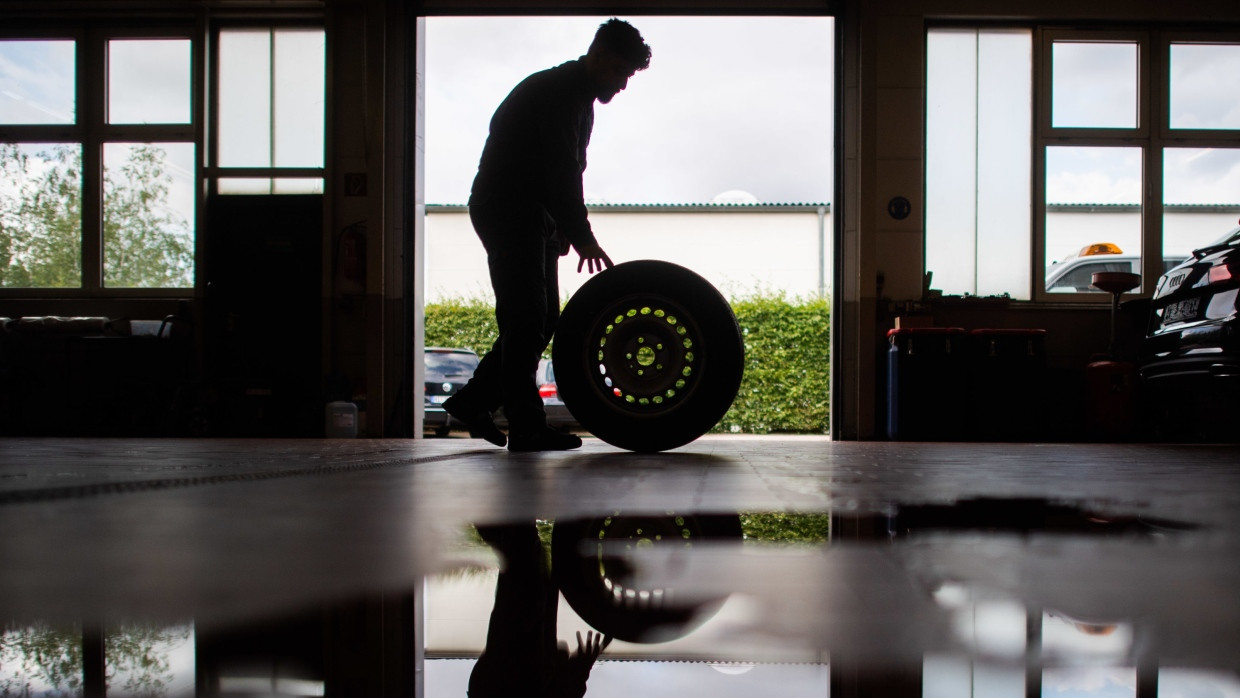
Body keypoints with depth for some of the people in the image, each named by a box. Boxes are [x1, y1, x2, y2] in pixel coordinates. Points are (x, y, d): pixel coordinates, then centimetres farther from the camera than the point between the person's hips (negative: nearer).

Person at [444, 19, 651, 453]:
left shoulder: (578, 98, 17)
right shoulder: (557, 92, -15)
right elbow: (561, 172, -24)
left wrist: (565, 230, 9)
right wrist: (582, 236, -26)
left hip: (531, 216, 10)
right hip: (505, 211, -10)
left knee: (542, 318, 9)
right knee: (526, 319, -10)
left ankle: (474, 400, 17)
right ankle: (527, 430, -6)